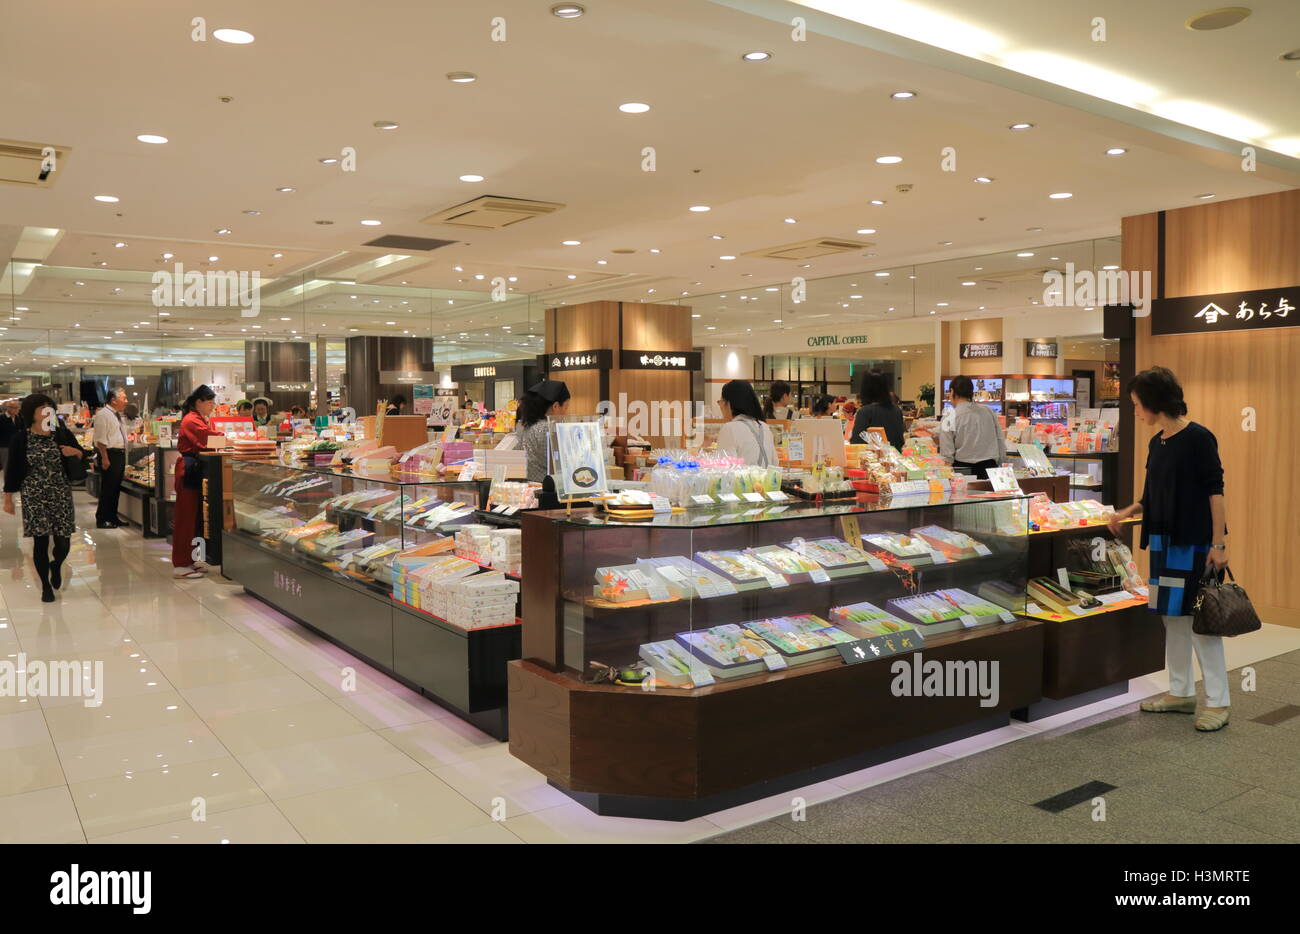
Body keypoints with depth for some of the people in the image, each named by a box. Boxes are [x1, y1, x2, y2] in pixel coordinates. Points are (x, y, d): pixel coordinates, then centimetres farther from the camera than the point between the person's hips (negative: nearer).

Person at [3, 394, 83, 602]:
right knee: (40, 542, 0)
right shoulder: (20, 439, -2)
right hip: (34, 497, -1)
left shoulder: (62, 434, 2)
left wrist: (75, 452, -11)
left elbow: (83, 456, 12)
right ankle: (46, 586, 17)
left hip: (61, 495, 1)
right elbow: (12, 469, 3)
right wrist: (8, 499, 3)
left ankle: (56, 565, 35)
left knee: (63, 542, 0)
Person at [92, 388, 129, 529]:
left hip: (120, 454, 9)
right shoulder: (103, 415, -13)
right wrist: (105, 458, -20)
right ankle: (102, 520, 2)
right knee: (107, 489, -5)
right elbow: (100, 439, -17)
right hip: (110, 455, -9)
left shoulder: (118, 415, 16)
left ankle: (112, 517, 21)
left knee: (116, 488, 13)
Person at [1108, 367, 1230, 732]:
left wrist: (1219, 543, -17)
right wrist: (1127, 512, 6)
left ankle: (1218, 701, 6)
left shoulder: (1198, 438, -12)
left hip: (1194, 543, -8)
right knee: (1173, 617, 12)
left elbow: (1215, 492, -14)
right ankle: (1181, 692, 22)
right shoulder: (1156, 443, 10)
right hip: (1164, 540, 8)